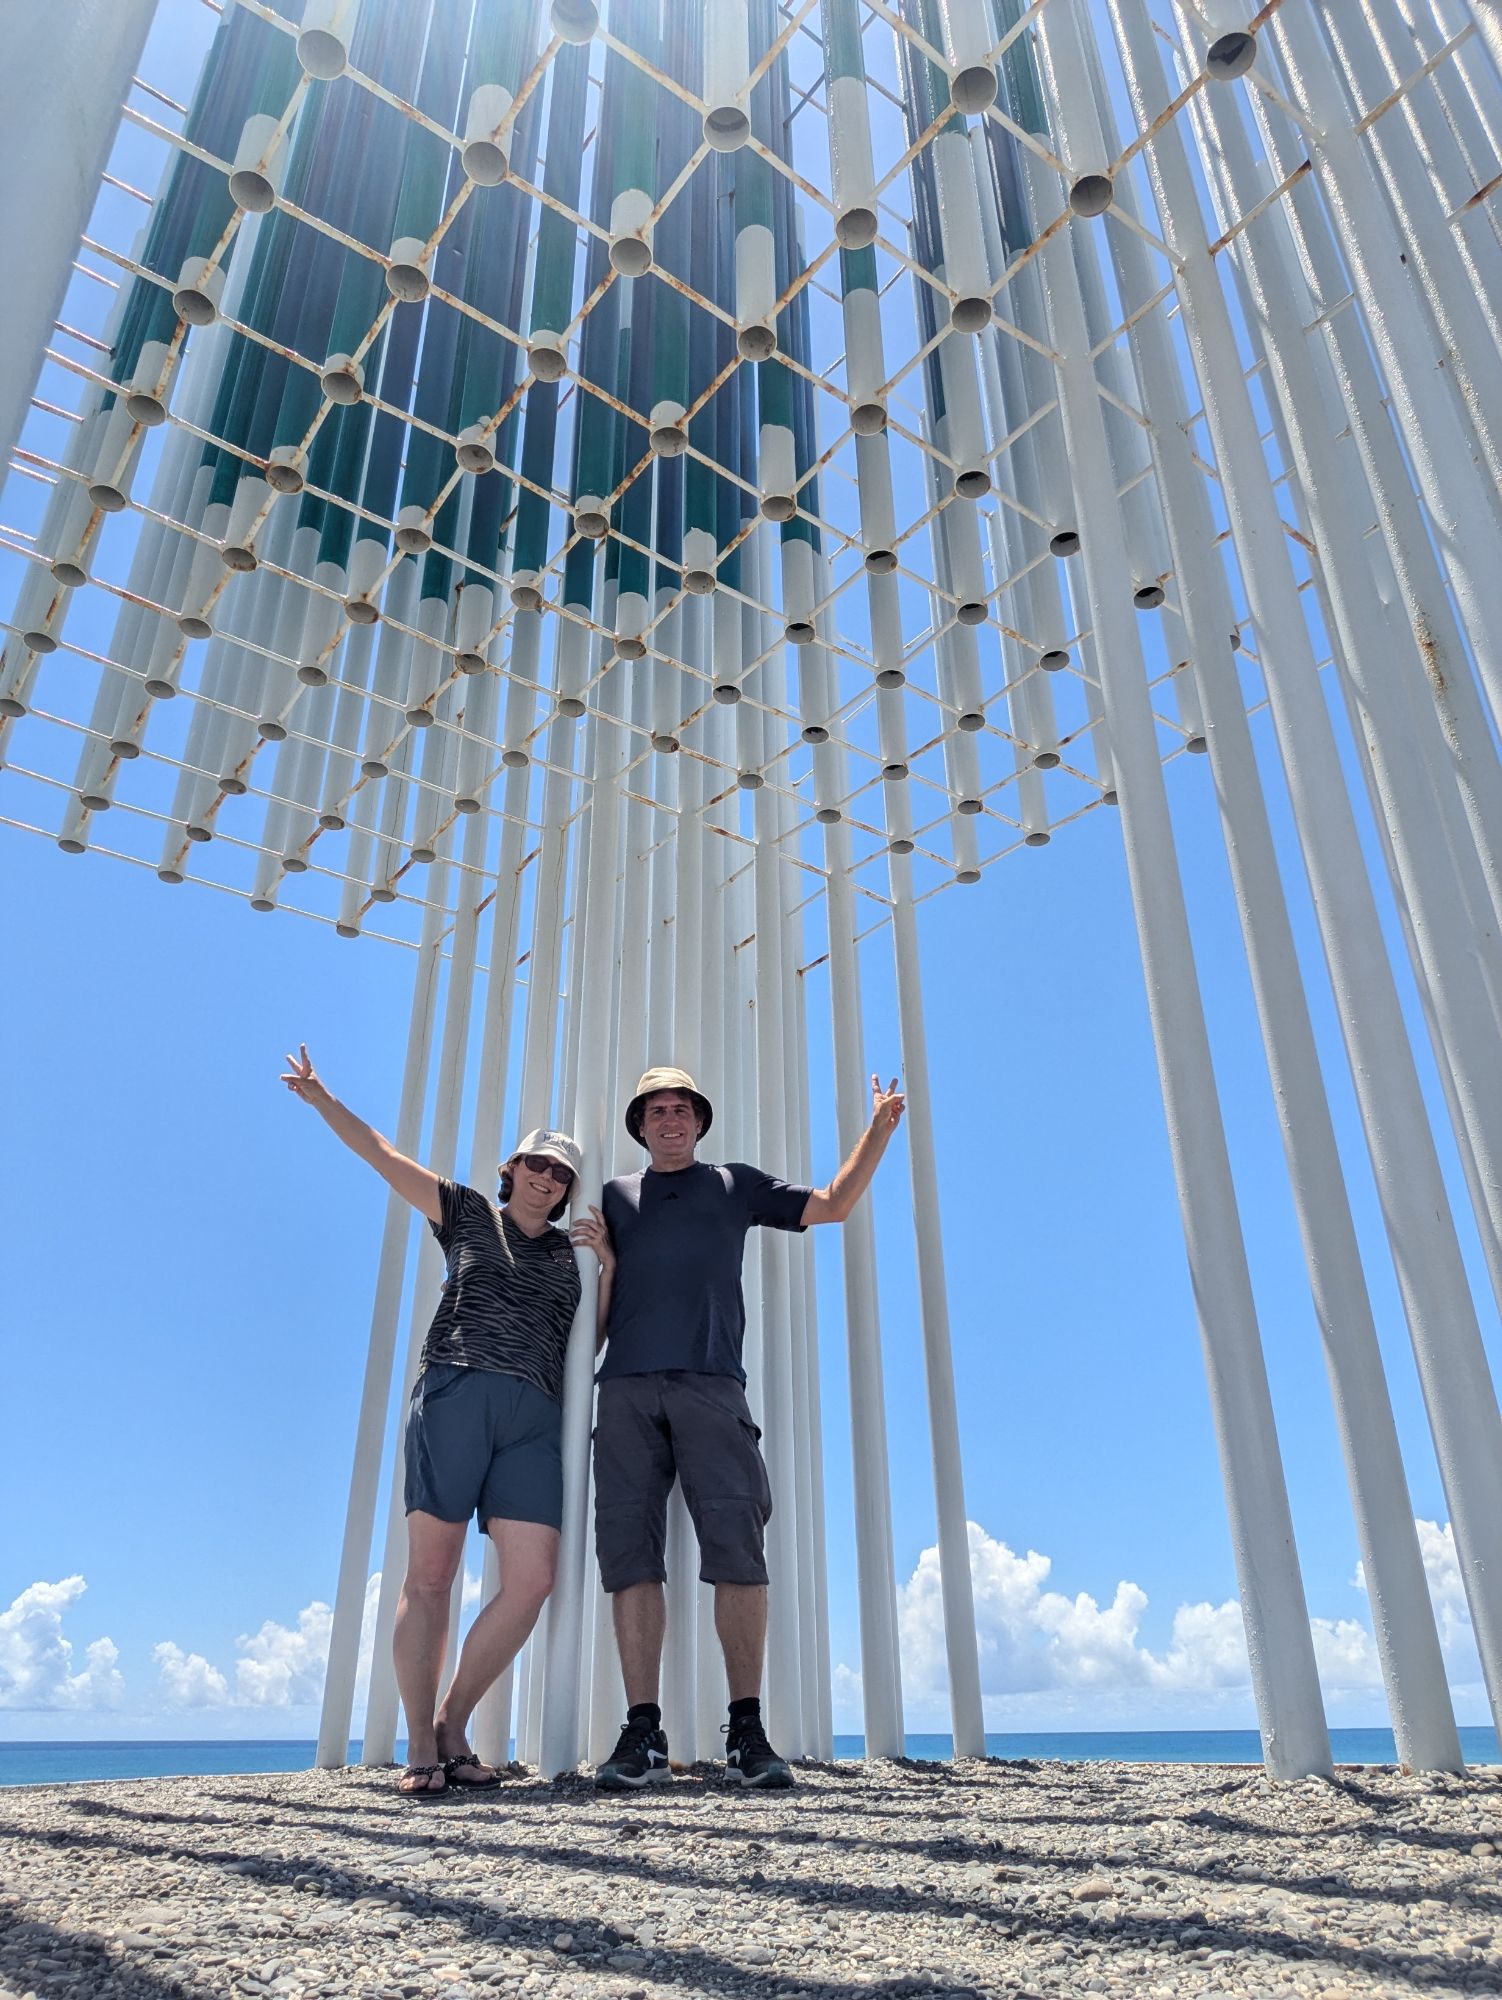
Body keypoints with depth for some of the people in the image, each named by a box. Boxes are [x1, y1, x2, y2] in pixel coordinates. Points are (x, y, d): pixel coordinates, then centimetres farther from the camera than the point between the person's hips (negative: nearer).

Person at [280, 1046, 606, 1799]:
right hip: (453, 1395, -3)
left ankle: (453, 1726, 10)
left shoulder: (571, 1253, 23)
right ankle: (420, 1747, 9)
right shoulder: (468, 1214, 16)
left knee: (531, 1580, -8)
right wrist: (321, 1098, 7)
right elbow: (384, 1156, 13)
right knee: (430, 1575, -4)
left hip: (533, 1417, 3)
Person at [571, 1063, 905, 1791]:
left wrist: (879, 1128, 12)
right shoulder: (616, 1195, 24)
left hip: (709, 1384, -1)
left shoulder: (735, 1185, 22)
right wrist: (606, 1261, 3)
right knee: (627, 1548, -5)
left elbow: (834, 1204, 20)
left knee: (735, 1544, -12)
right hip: (627, 1387, 2)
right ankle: (642, 1734, -1)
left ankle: (746, 1732, -6)